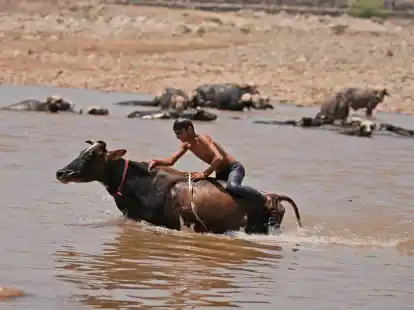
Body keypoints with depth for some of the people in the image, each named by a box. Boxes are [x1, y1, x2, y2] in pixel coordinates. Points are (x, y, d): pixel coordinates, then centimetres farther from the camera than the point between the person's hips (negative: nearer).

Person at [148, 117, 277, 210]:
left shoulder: (202, 139, -22)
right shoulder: (187, 145, 4)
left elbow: (218, 158, -35)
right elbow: (171, 161, 8)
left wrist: (205, 174, -33)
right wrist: (156, 162, -10)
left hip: (234, 168, -10)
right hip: (221, 174, 10)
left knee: (232, 187, -39)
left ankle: (266, 201, -31)